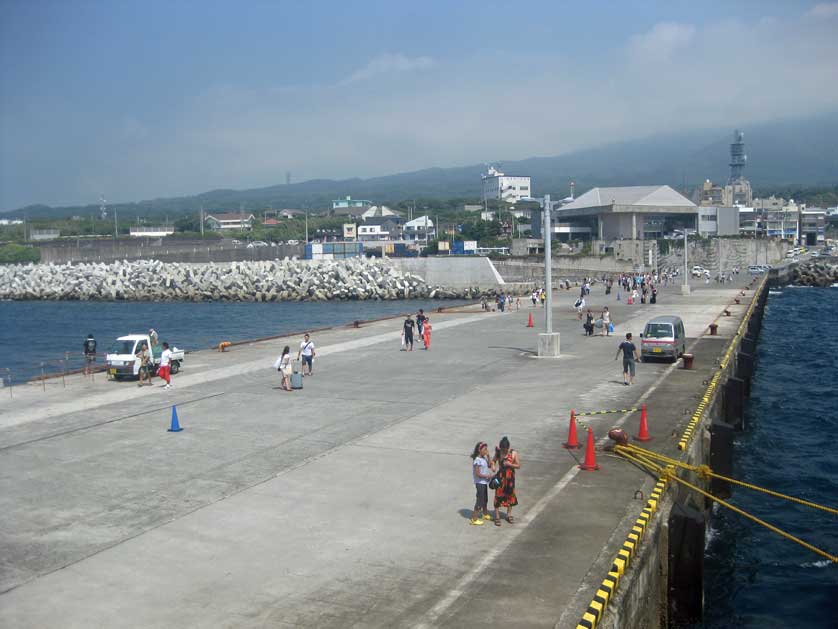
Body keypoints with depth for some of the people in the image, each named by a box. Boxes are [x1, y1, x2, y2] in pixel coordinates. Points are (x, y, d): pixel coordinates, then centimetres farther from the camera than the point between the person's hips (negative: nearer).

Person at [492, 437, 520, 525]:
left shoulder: (513, 453, -9)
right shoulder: (498, 452, -5)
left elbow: (518, 465, -7)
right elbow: (494, 461, 9)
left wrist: (509, 464, -22)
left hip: (510, 477, 0)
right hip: (500, 476, 0)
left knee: (510, 495, 12)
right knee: (498, 495, -2)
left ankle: (509, 515, 28)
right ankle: (497, 516, 6)